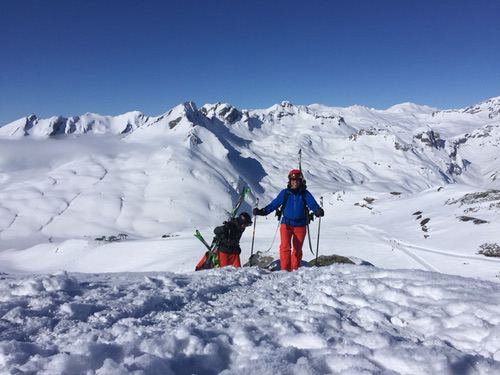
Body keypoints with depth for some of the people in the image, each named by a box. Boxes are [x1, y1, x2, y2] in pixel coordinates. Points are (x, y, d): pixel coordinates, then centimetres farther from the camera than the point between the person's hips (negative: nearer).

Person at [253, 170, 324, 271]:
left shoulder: (305, 194, 2)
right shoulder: (284, 193, 3)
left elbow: (313, 204, -9)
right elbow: (274, 204, 3)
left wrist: (318, 211, -30)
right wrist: (262, 211, -8)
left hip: (300, 225, 1)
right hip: (286, 224, -1)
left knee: (297, 249, 10)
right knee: (285, 247, -17)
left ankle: (294, 270, 23)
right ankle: (284, 269, -15)